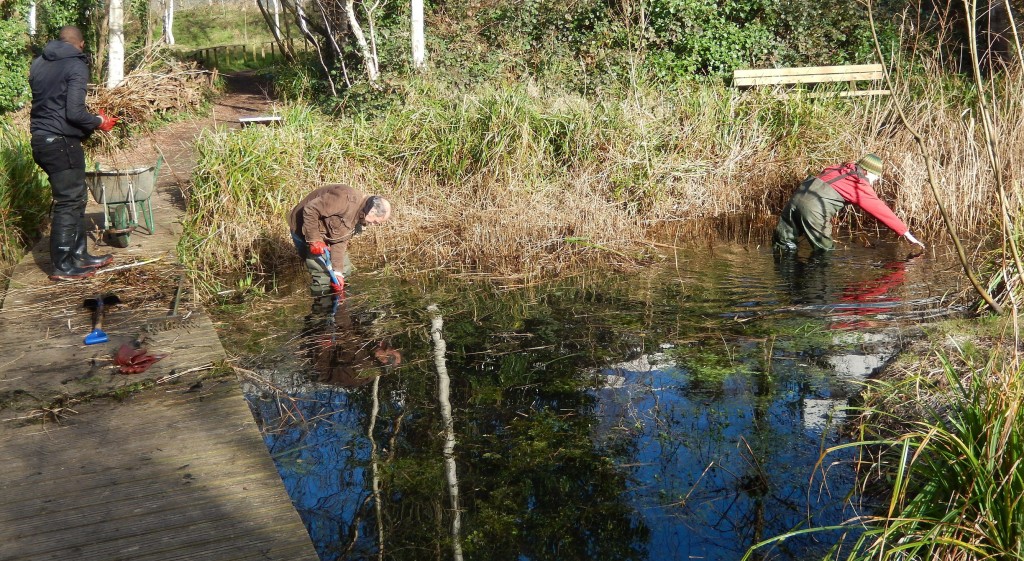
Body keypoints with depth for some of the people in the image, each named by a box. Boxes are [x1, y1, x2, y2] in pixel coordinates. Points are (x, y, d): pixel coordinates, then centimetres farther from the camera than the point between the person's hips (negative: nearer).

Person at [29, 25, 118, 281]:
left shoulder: (38, 64, 14)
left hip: (40, 140, 8)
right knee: (68, 203, -2)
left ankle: (79, 255, 22)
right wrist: (99, 122, -2)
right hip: (62, 142, -8)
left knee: (75, 200, 16)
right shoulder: (76, 66, -11)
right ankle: (63, 266, 2)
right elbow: (75, 113, -19)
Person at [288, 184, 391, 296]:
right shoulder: (346, 199, -32)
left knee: (344, 269, 13)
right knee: (323, 274, -13)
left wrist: (338, 272, -9)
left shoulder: (358, 216, -1)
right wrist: (314, 240, -29)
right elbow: (310, 210, -32)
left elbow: (341, 241, -2)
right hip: (306, 229, -9)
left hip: (325, 234, 9)